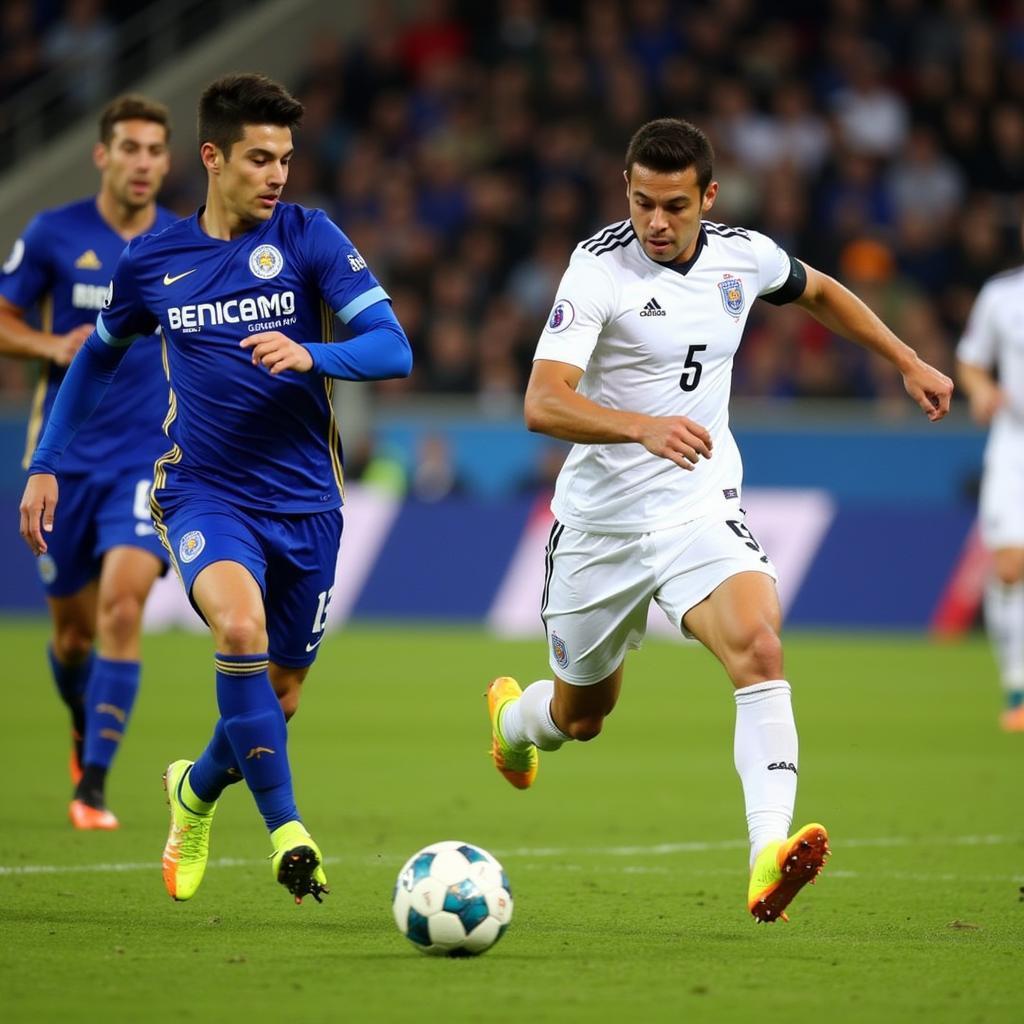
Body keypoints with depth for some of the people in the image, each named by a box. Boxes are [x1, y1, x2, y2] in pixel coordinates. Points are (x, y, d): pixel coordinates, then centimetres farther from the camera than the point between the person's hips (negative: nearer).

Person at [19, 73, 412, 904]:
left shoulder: (308, 237, -5)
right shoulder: (152, 261, 1)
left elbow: (393, 350, -12)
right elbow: (99, 356, 19)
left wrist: (309, 355, -31)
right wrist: (45, 465, 13)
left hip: (305, 500, 1)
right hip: (205, 493, -1)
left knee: (278, 693, 10)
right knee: (240, 625, -31)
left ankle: (199, 789, 43)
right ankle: (286, 829, -23)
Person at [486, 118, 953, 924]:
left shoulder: (744, 256, -3)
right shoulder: (600, 267, -17)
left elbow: (820, 292, 23)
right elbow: (543, 404, -29)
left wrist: (908, 362, 22)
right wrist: (644, 426, -45)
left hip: (701, 509, 2)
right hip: (601, 519, -2)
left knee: (759, 648, -27)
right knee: (581, 716, 15)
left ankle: (770, 859, -37)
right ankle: (512, 717, 54)